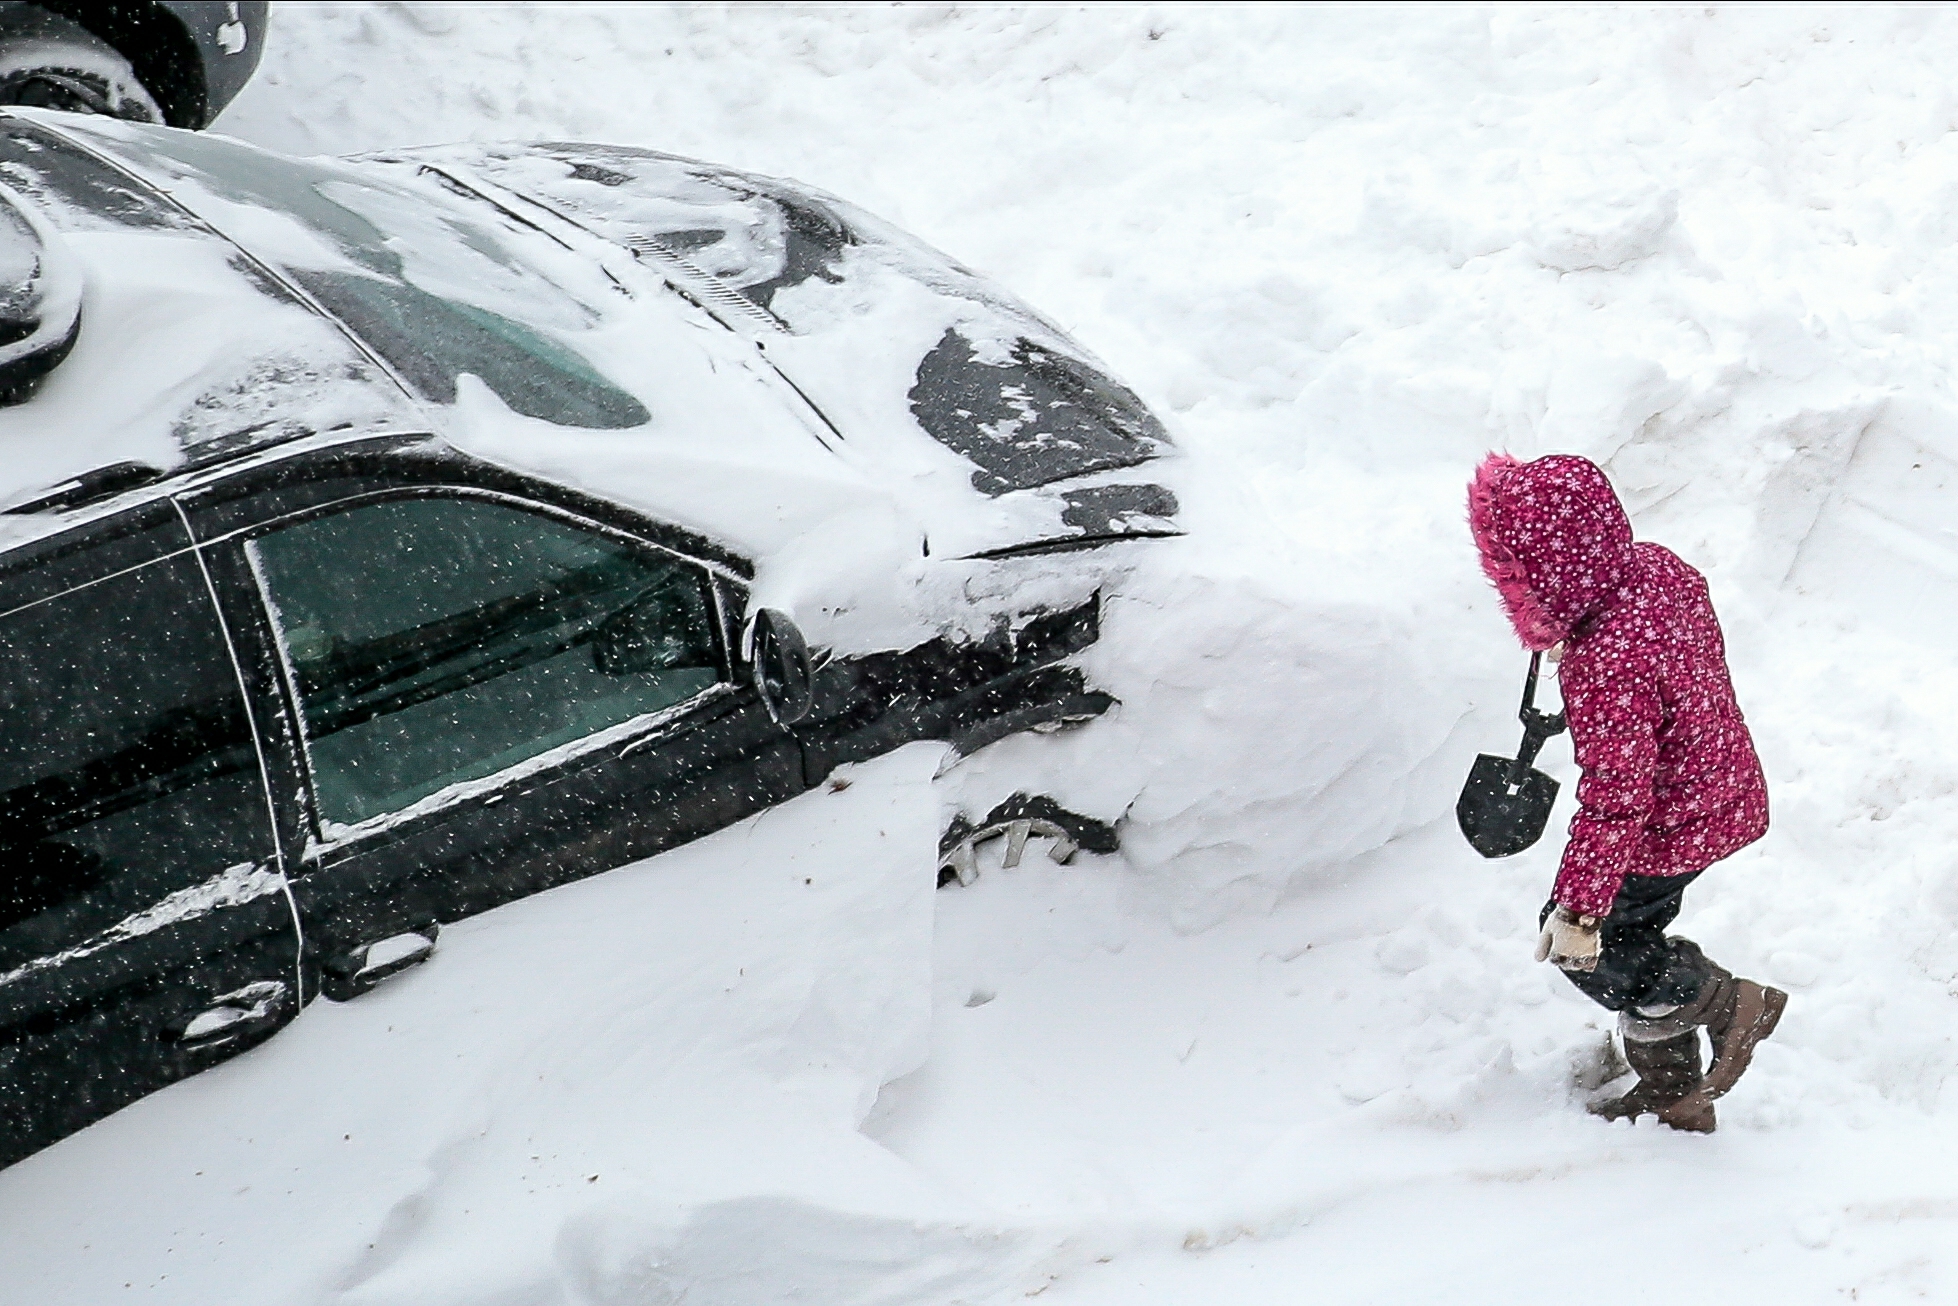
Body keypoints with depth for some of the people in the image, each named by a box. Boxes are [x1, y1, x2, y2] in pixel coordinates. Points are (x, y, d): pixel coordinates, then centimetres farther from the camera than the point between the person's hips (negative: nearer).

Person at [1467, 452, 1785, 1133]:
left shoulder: (1606, 672, -38)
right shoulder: (1656, 566, -11)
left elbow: (1614, 805, -33)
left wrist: (1579, 910, -26)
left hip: (1669, 833, -9)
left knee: (1581, 943, 12)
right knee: (1630, 937, 23)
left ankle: (1729, 1003, 23)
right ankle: (1672, 1092, 38)